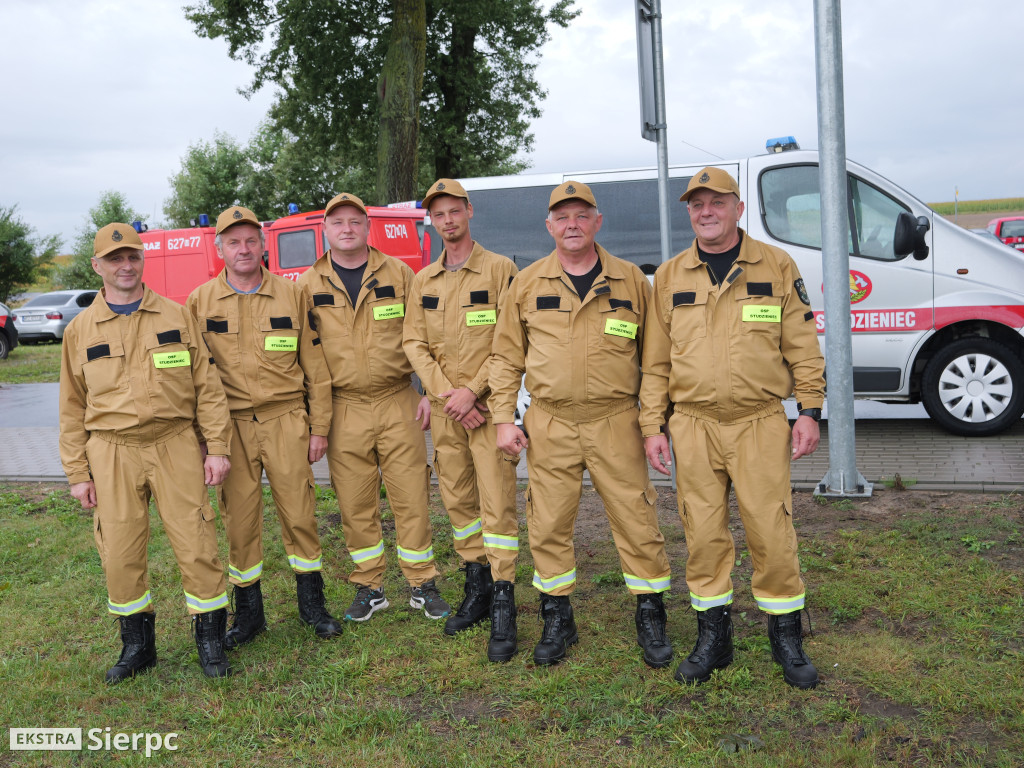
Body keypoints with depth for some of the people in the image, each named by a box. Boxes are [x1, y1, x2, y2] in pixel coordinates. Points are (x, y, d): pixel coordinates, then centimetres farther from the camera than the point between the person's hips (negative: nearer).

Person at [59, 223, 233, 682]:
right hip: (111, 454, 1)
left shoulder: (176, 317, 5)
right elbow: (73, 408, 9)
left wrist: (217, 447, -2)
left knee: (196, 545, -1)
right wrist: (78, 473, 5)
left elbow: (207, 386, 3)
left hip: (175, 446, -1)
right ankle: (137, 644, 25)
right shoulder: (80, 330, 7)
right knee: (120, 553, 5)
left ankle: (210, 639, 16)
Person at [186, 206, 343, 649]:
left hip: (285, 419, 0)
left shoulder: (292, 296, 3)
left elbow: (315, 366, 4)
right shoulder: (200, 303, 4)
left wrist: (319, 427, 1)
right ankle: (248, 612, 22)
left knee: (298, 513, 4)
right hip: (230, 425, 1)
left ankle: (311, 603, 21)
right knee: (239, 519, 6)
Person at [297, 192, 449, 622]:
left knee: (411, 497, 2)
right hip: (343, 410, 1)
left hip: (398, 404, -1)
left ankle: (422, 586, 17)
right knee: (355, 503, 7)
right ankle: (369, 588, 23)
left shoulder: (399, 274, 4)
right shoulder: (308, 286, 6)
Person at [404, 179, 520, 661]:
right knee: (458, 500, 11)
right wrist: (445, 394, -8)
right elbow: (415, 343, 5)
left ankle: (503, 608, 0)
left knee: (497, 504, -7)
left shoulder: (499, 269, -3)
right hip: (444, 409, 5)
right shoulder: (423, 281, 11)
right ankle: (476, 590, 26)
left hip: (488, 405, -5)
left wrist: (472, 391, -15)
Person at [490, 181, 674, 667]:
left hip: (616, 423, -1)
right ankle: (557, 618, 24)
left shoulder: (631, 280, 4)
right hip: (550, 426, 1)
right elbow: (507, 357, 9)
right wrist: (504, 418, 1)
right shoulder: (527, 284, 6)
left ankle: (650, 617, 21)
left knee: (636, 520, 3)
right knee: (548, 525, 6)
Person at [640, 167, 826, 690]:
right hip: (693, 426, 2)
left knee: (771, 530, 0)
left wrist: (810, 411, -1)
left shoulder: (776, 266, 4)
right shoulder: (670, 276, 9)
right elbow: (656, 360, 9)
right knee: (703, 534, 6)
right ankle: (713, 636, 21)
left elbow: (802, 346, 5)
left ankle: (786, 637, 19)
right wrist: (653, 425, 4)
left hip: (761, 423, -2)